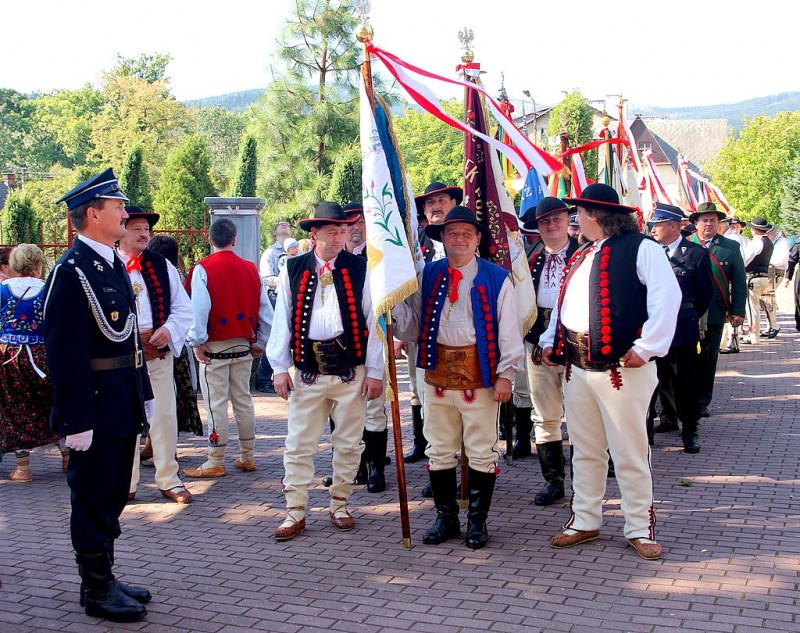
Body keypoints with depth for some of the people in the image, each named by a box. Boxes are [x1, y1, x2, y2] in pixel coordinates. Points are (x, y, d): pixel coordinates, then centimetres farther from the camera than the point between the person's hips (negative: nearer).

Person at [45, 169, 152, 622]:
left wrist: (143, 395, 18)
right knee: (94, 499, 4)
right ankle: (97, 589, 17)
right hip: (96, 409, -9)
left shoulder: (115, 265, 13)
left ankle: (104, 579, 31)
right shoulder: (71, 271, -16)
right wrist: (77, 420, -22)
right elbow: (66, 352, -20)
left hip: (123, 408, 9)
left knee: (112, 497, 18)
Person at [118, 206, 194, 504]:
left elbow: (184, 308, 12)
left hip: (159, 352, 3)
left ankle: (168, 480, 15)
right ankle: (126, 482, 18)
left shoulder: (162, 266, 11)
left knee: (164, 416, 5)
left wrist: (169, 329, -5)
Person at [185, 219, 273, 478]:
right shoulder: (250, 269, 4)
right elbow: (265, 309, 6)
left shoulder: (203, 269, -10)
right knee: (243, 400, 13)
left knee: (216, 404, 0)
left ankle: (215, 462, 5)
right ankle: (247, 457, 20)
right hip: (244, 346, 5)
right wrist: (260, 342, 15)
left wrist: (197, 341, -7)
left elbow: (199, 308, -16)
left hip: (215, 347, -5)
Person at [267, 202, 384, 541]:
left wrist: (374, 371, -3)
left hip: (350, 370, 0)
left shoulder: (359, 268, 1)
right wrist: (280, 367, 0)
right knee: (299, 444, 3)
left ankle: (339, 505, 24)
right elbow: (283, 319, 5)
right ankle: (295, 511, 12)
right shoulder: (293, 270, 5)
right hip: (308, 370, 1)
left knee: (348, 443, 9)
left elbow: (373, 320, 0)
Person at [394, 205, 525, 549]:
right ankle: (445, 517, 24)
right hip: (438, 373, 3)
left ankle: (477, 521, 17)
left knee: (481, 452, 5)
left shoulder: (496, 279, -2)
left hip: (479, 374, -3)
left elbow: (509, 330, -2)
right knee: (439, 451, 11)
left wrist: (506, 374, -6)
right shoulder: (427, 276, 8)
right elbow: (412, 327, 7)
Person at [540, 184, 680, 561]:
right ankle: (584, 522, 27)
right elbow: (563, 302, 25)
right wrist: (550, 342, 15)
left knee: (630, 453, 1)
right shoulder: (581, 255, 18)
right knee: (584, 451, 15)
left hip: (621, 368, -7)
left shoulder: (640, 248, -7)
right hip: (577, 367, 8)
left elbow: (667, 296, -17)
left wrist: (647, 347, -21)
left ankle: (640, 528, 14)